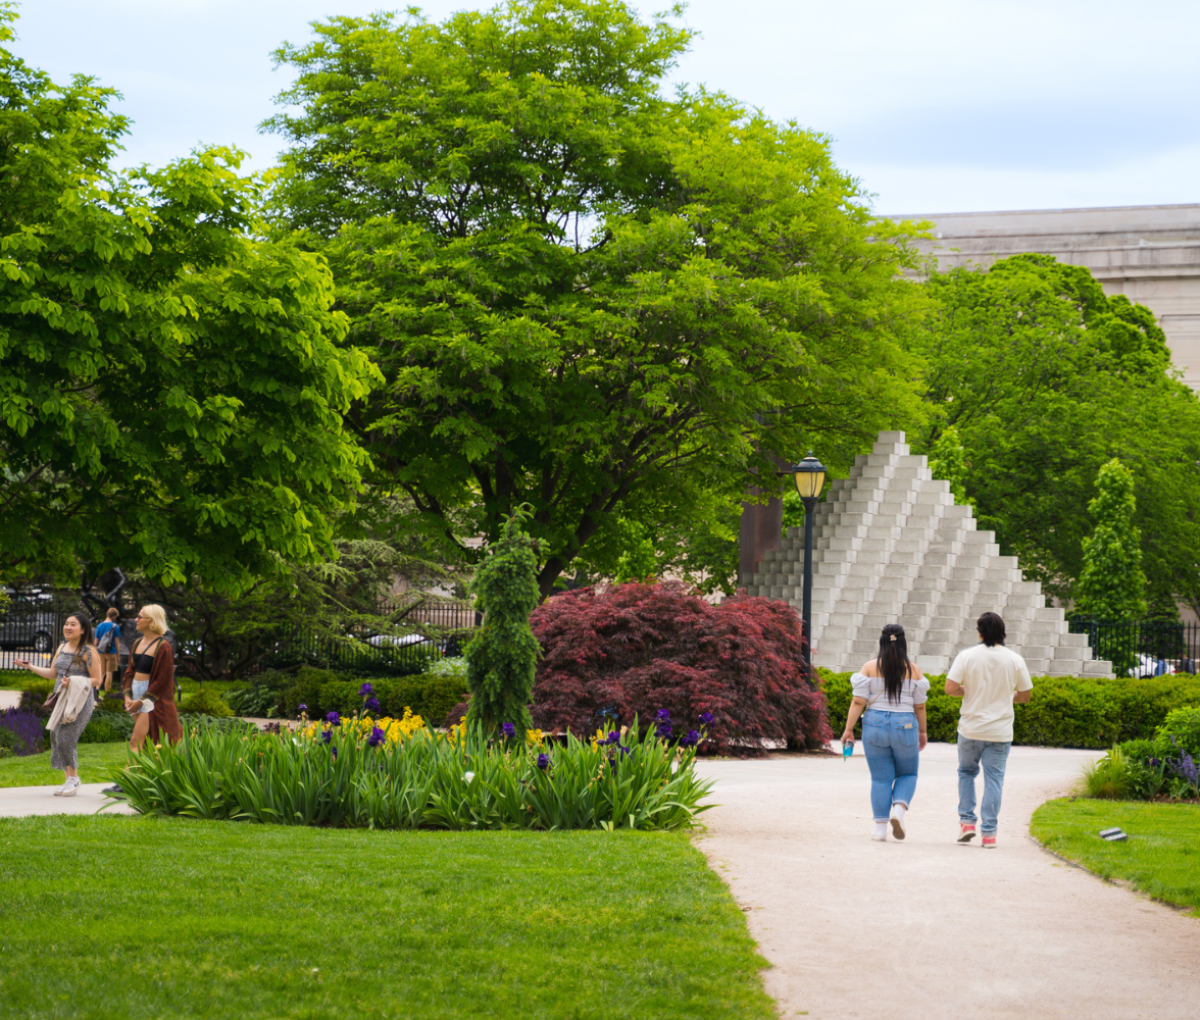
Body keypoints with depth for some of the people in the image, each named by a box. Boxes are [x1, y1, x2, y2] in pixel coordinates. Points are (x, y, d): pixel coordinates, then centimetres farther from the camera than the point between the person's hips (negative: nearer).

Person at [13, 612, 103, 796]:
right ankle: (69, 780, 14)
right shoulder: (62, 648, 12)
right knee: (56, 738, 5)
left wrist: (74, 682, -21)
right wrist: (30, 667, 14)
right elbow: (53, 673, 19)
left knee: (66, 738, -15)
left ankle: (73, 778, 2)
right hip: (61, 701, 8)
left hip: (79, 701, -8)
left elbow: (96, 680, -9)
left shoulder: (88, 652, -10)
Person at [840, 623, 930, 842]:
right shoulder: (913, 670, 0)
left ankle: (880, 827, 6)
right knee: (908, 774, 16)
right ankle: (899, 809, -8)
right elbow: (920, 706, 3)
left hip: (875, 724, 0)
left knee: (880, 778, 8)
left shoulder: (869, 667, -2)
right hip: (905, 726, 0)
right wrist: (922, 731, 14)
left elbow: (858, 702, -6)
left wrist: (849, 729, -1)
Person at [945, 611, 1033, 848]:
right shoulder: (1015, 660, -3)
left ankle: (967, 821, 10)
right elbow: (1025, 695, 5)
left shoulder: (967, 656, -8)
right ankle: (989, 833, 2)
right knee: (994, 778, 5)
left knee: (966, 772, 20)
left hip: (970, 728, 0)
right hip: (1000, 731, 0)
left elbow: (950, 688, -12)